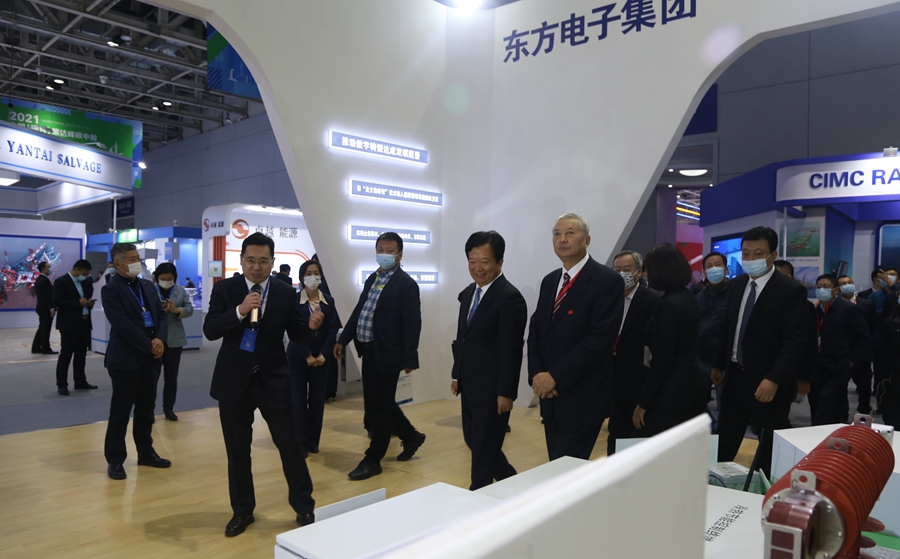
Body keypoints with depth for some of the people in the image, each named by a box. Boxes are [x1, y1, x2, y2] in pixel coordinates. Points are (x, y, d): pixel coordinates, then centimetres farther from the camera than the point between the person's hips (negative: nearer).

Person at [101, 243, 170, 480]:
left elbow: (161, 314, 9)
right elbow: (122, 324, -19)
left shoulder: (147, 285, 13)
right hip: (125, 358, -7)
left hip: (148, 358, 7)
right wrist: (149, 346, -17)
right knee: (120, 411, 2)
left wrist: (160, 339, -10)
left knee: (146, 407, 14)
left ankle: (145, 452, 26)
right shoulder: (110, 289, -9)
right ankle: (115, 460, 14)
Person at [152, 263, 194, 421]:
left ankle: (169, 408, 21)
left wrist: (177, 310, -20)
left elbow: (190, 309, 0)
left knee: (171, 376, 11)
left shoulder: (181, 291, 6)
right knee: (152, 376, 0)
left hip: (174, 340, 3)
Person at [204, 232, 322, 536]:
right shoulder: (224, 289, -3)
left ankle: (304, 507, 21)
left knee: (289, 444, 5)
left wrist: (311, 326, -24)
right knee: (237, 450, 12)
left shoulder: (286, 293, -3)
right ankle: (242, 510, 30)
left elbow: (297, 336, -1)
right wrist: (240, 311, -27)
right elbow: (209, 331, -12)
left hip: (274, 380, 0)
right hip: (234, 380, 1)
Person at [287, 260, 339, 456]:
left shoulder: (329, 301, 4)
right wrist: (307, 356, -14)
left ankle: (313, 441, 17)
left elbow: (333, 330, -1)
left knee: (318, 399, 6)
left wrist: (322, 355, -11)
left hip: (321, 357, 3)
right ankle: (301, 443, 7)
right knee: (299, 399, 1)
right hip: (298, 356, -3)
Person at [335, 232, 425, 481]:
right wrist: (343, 339, 14)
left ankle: (372, 460, 14)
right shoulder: (372, 279, 12)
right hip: (369, 350, 8)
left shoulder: (405, 284, -11)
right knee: (376, 403, 17)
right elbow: (359, 311, 18)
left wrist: (409, 358, -18)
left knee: (380, 406, 2)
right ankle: (411, 436, 36)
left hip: (386, 353, -8)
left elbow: (412, 323, -15)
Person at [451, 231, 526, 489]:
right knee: (472, 440, 19)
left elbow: (511, 350, -18)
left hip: (492, 388, -9)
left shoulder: (510, 298, -17)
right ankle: (511, 481, 39)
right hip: (470, 385, 9)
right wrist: (457, 375, 15)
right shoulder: (468, 293, 9)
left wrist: (506, 393, -18)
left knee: (484, 448, 3)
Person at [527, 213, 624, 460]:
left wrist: (556, 377, -18)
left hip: (583, 398, -7)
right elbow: (535, 331, 10)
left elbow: (600, 339, -18)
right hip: (550, 395, 7)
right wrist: (537, 375, -6)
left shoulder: (608, 281, -10)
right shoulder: (549, 281, 12)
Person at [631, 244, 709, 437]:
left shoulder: (668, 305, -18)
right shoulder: (688, 299, 11)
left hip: (673, 393, -10)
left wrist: (643, 403, -13)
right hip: (691, 386, 10)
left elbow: (662, 361, -19)